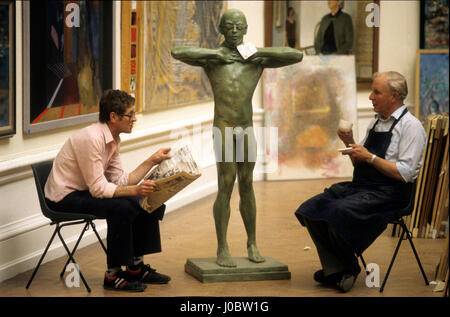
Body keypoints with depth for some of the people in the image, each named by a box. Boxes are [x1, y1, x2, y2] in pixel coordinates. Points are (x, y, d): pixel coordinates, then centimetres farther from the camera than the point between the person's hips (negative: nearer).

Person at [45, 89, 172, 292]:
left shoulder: (113, 139, 4)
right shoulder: (92, 138, -26)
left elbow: (121, 180, 3)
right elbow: (99, 189, -26)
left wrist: (152, 161, 2)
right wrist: (135, 190, -35)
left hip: (85, 192, 10)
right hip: (64, 197, -10)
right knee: (121, 208, -29)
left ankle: (136, 267, 15)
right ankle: (113, 275, -17)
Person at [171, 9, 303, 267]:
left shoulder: (258, 59, 7)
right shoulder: (211, 58, 1)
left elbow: (297, 56, -1)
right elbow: (178, 53, -17)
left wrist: (261, 52, -7)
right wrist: (216, 53, -14)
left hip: (247, 130, 3)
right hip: (223, 129, -3)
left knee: (247, 187, 9)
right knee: (226, 188, -7)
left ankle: (252, 245, 19)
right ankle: (222, 249, 0)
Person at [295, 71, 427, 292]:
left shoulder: (411, 127, -7)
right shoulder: (375, 122, 18)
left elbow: (405, 173, -16)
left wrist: (369, 157, -15)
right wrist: (350, 144, 6)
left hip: (388, 192, -8)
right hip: (360, 186, 8)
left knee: (337, 211, -30)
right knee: (310, 210, -12)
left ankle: (348, 267, -7)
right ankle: (334, 271, -13)